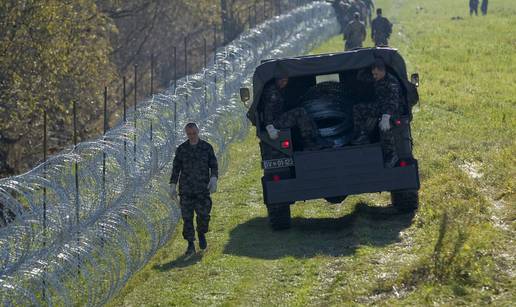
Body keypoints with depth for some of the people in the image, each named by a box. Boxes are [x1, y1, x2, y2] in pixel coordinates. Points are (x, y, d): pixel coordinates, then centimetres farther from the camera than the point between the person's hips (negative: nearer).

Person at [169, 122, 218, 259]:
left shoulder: (207, 147, 4)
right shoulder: (181, 149, 5)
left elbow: (214, 166, 6)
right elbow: (176, 169, 10)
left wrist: (213, 179, -11)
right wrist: (173, 186, 5)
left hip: (203, 189, -1)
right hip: (186, 189, 1)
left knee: (203, 214, -7)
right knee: (187, 217, -2)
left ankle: (201, 233, 24)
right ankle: (191, 246, 4)